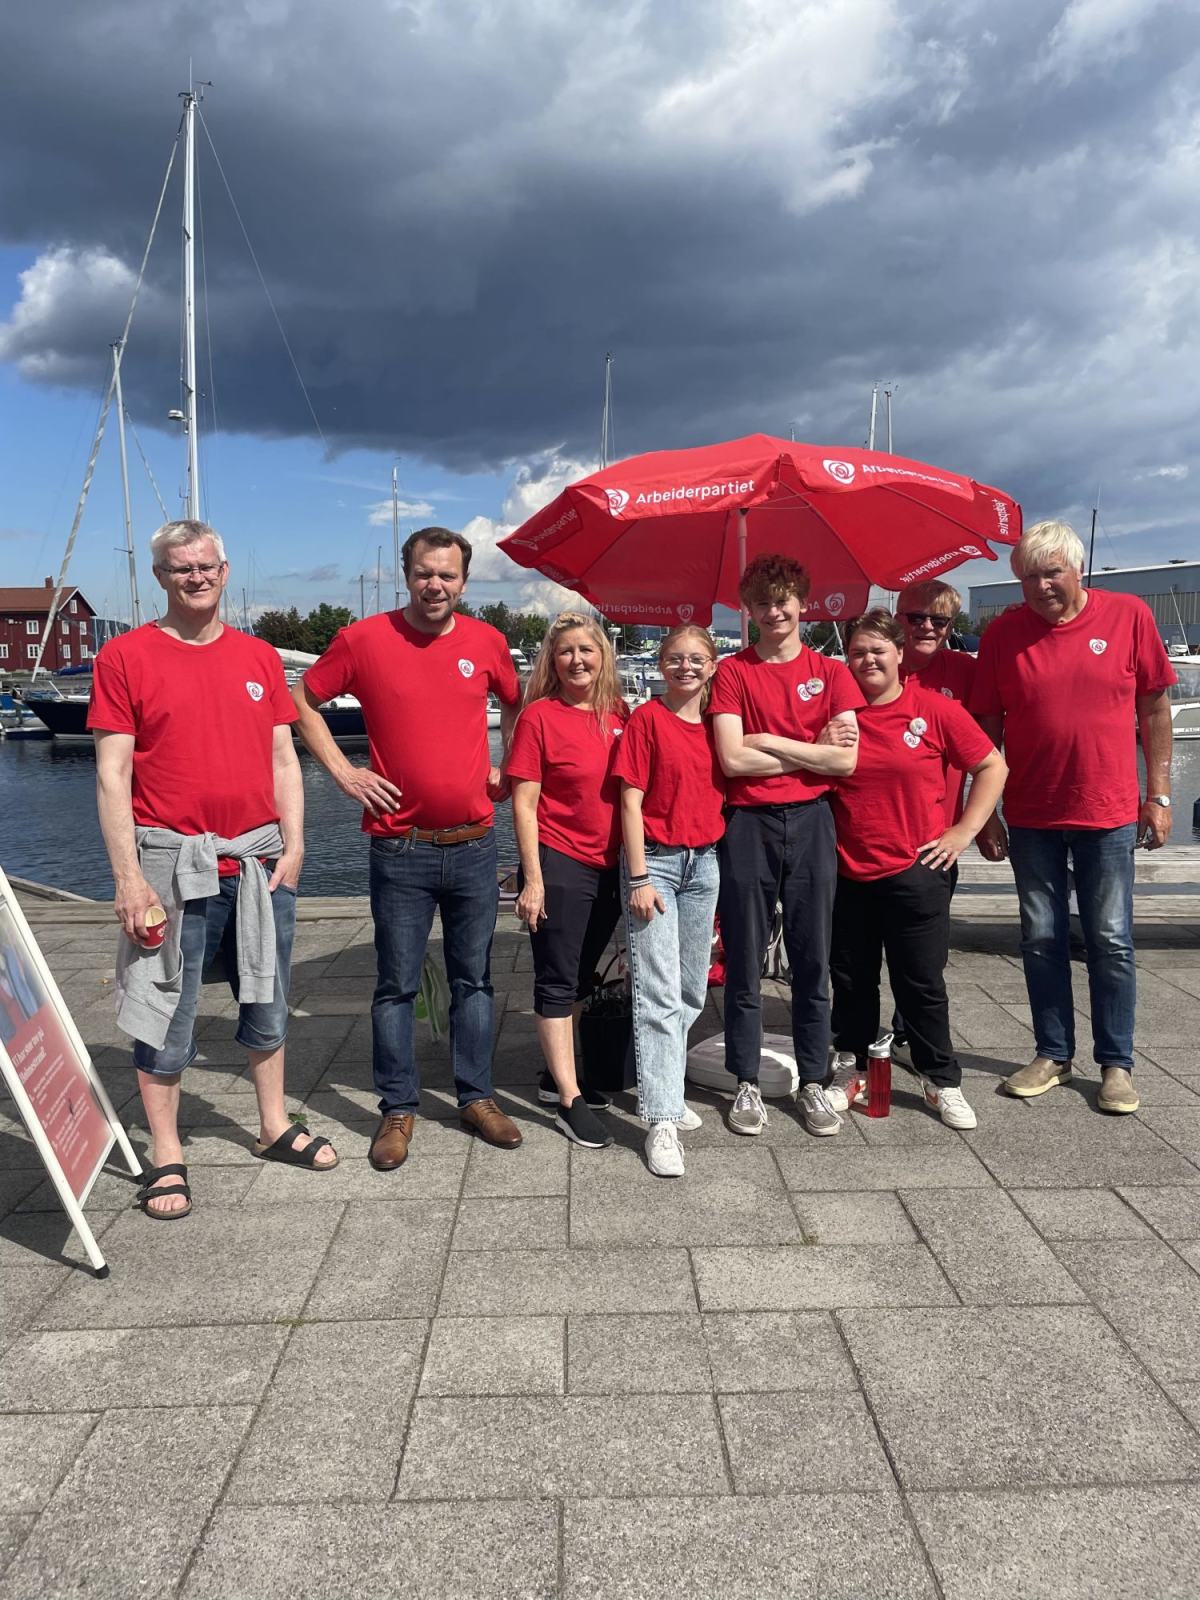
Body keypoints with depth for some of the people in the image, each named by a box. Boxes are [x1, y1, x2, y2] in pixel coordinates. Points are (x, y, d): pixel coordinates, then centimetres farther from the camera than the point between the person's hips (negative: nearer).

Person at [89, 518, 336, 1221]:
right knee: (167, 1012, 3)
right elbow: (113, 775, -6)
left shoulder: (260, 657, 10)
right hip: (173, 862, -4)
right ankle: (166, 1157, 18)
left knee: (269, 1004, 14)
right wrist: (128, 875, -11)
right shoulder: (126, 656, -2)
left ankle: (275, 1126, 32)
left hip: (260, 861, 4)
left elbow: (283, 761, 11)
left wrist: (293, 846, 2)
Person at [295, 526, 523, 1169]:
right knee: (397, 984, 5)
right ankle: (398, 1108, 19)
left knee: (474, 977, 12)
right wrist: (342, 770, -2)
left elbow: (515, 702, 22)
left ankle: (477, 1097, 25)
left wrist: (507, 767, 10)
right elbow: (303, 699, 6)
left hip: (473, 845, 3)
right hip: (400, 848, -2)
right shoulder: (363, 639, -5)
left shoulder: (487, 642, 3)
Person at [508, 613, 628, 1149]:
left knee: (580, 978, 16)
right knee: (558, 981, 0)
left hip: (609, 867, 6)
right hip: (558, 863, -5)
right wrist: (532, 877, -13)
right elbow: (523, 803, -9)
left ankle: (558, 1072, 32)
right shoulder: (540, 716, -8)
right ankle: (569, 1102, 5)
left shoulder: (620, 716, 6)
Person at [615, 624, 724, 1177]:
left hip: (704, 862, 6)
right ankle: (662, 1121, -5)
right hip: (655, 860, -6)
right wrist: (639, 879, -14)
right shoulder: (647, 719, -7)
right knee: (659, 995, -7)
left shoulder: (715, 724, 9)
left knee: (692, 992, 13)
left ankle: (663, 1089, 29)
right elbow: (631, 802, -10)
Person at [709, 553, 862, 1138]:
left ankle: (813, 1083, 20)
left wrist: (767, 740, -8)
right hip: (748, 825, -1)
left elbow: (846, 761, -6)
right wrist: (810, 749, -6)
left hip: (810, 822, 1)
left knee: (812, 959, 7)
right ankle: (746, 1083, 19)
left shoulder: (830, 672, 6)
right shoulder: (732, 671, 3)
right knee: (744, 961, 6)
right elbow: (733, 759, -9)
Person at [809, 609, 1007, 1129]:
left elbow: (992, 766, 1)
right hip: (847, 873, 2)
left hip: (915, 871, -2)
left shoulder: (935, 709, -4)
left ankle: (942, 1082, 22)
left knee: (922, 983, 6)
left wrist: (964, 830, -2)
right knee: (851, 980, 13)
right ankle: (849, 1068, 31)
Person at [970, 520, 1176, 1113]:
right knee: (1041, 939, 8)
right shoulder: (1004, 632, -2)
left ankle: (1116, 1063, 18)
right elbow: (987, 727, 2)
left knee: (1111, 941, 5)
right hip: (1031, 815, 1)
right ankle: (1053, 1054, 22)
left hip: (1108, 813, -1)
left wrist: (1159, 795, 1)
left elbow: (1155, 708, 3)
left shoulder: (1129, 615, -3)